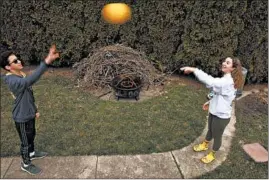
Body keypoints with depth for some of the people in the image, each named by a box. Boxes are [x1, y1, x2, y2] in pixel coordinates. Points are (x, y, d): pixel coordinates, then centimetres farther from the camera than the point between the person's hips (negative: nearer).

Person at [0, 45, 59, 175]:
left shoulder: (21, 75, 0)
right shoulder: (12, 80, -31)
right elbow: (29, 81, -54)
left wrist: (35, 109, 19)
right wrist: (46, 62, -63)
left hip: (29, 114, 9)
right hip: (22, 118, -8)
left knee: (31, 136, 28)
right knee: (25, 142, 12)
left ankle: (32, 153, 52)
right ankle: (26, 164, 34)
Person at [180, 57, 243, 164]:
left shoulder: (228, 82, -33)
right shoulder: (225, 79, 0)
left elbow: (210, 82, -48)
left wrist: (194, 70, -50)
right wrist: (210, 102, 13)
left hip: (221, 116, -9)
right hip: (214, 112, 9)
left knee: (217, 136, 16)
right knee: (210, 130, 31)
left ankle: (212, 155, 41)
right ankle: (204, 145, 56)